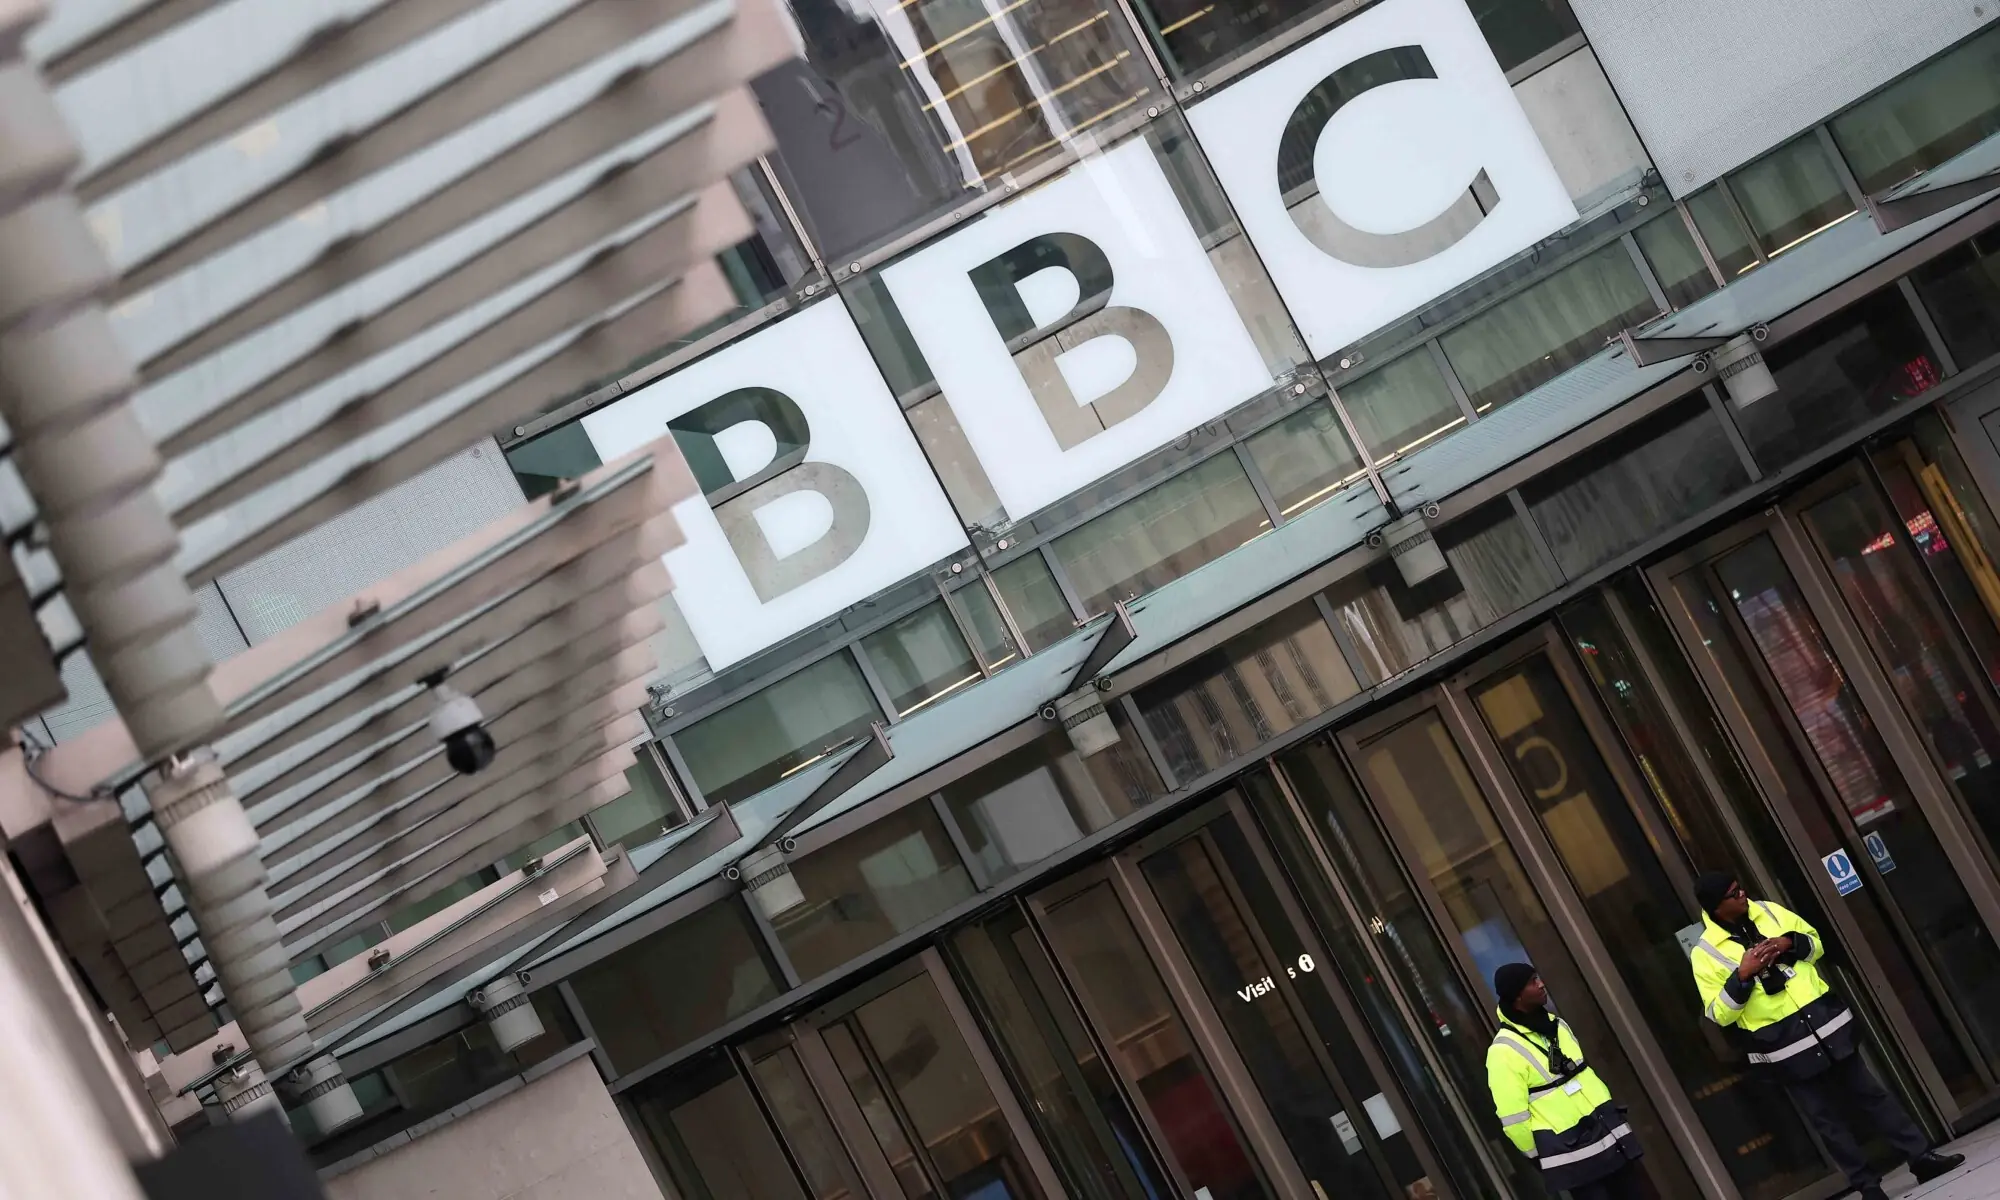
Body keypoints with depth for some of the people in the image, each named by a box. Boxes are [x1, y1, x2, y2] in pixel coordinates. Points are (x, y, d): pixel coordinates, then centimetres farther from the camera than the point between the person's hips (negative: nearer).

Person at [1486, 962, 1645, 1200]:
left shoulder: (1556, 1024, 10)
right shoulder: (1504, 1050, -15)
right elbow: (1513, 1117, -14)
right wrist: (1539, 1154, -5)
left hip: (1607, 1133, 8)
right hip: (1568, 1153, -8)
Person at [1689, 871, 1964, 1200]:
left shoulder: (1768, 912, 4)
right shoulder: (1705, 954, -9)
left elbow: (1815, 942, 15)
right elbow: (1719, 1014, -9)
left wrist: (1790, 942, -6)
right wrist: (1741, 976, -22)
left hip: (1825, 1021, 4)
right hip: (1784, 1046, -4)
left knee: (1870, 1094, 11)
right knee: (1827, 1118, 5)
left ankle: (1921, 1157, 18)